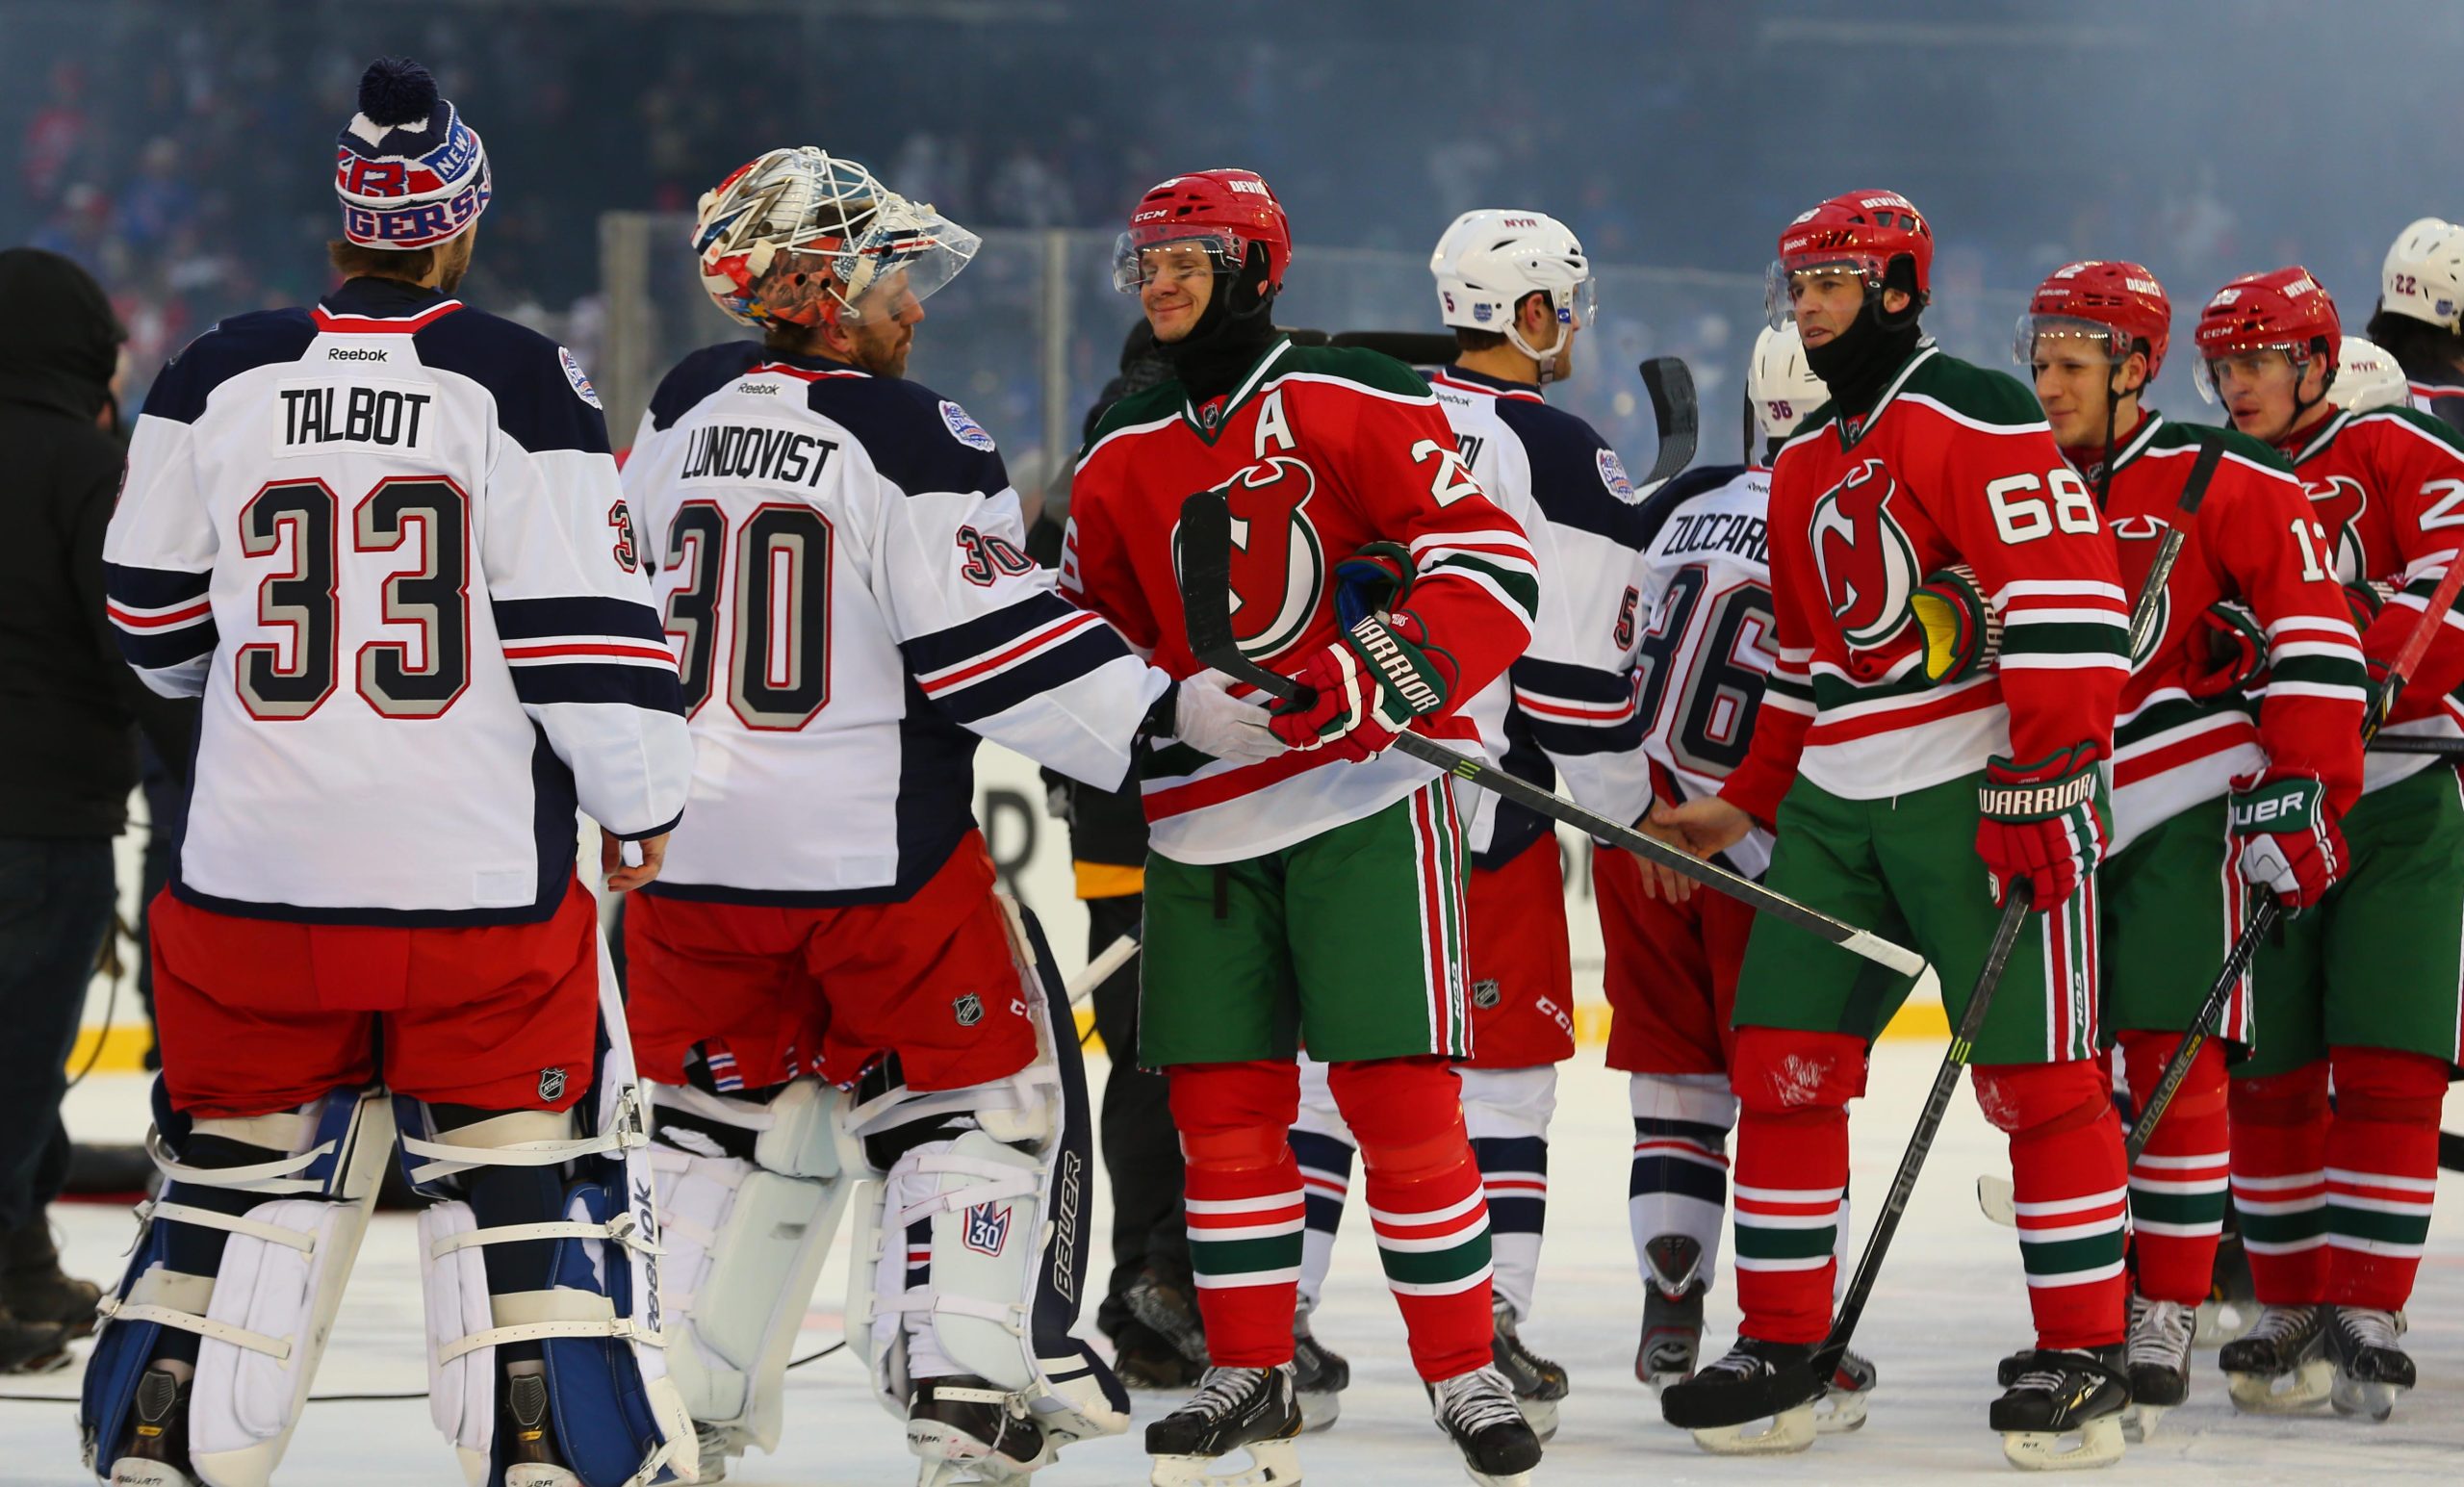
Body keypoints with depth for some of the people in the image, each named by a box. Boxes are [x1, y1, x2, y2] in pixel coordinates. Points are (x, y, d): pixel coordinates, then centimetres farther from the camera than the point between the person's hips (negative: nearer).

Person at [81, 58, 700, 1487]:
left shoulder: (219, 378, 2)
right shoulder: (521, 382, -7)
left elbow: (155, 631, 11)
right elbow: (588, 632, -8)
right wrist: (644, 801, 5)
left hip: (257, 879, 3)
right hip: (477, 880, -3)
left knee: (239, 1180, 14)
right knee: (534, 1189, 5)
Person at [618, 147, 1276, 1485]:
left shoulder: (685, 411, 6)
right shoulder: (911, 440, -14)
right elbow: (994, 653, -17)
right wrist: (1169, 713, -11)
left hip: (691, 855, 6)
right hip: (875, 853, -6)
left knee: (728, 1117, 18)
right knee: (976, 1093, 8)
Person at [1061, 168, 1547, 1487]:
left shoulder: (1356, 404, -5)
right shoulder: (1120, 455, 13)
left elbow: (1490, 562, -11)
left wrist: (1383, 673, -24)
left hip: (1367, 792, -5)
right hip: (1201, 818, 5)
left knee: (1398, 1087, -8)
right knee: (1222, 1096, 5)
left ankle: (1463, 1371, 0)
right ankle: (1250, 1375, 16)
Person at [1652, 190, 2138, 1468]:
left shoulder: (1972, 417, -9)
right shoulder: (1804, 467, 19)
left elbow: (2066, 605, -17)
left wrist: (2039, 784, -21)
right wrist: (1748, 802, 23)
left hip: (1978, 793, -8)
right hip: (1838, 807, 8)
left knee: (2035, 1075, -6)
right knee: (1782, 1063, 4)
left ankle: (2086, 1358, -1)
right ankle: (1781, 1349, 11)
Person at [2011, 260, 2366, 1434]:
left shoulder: (2224, 485, -7)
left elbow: (2314, 643, -11)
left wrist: (2298, 795, -17)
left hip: (2187, 812, -6)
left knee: (2173, 1067, -7)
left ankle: (2163, 1330, -3)